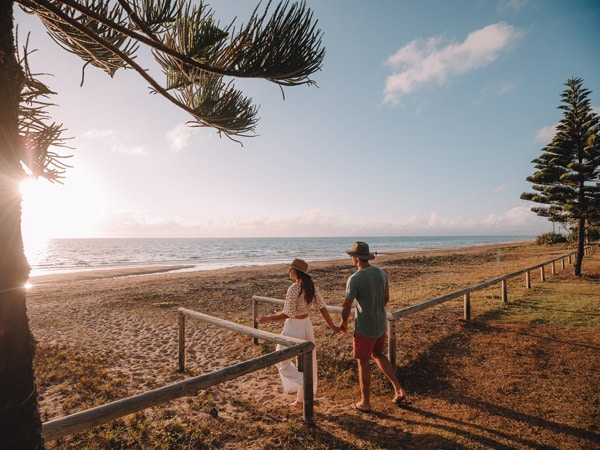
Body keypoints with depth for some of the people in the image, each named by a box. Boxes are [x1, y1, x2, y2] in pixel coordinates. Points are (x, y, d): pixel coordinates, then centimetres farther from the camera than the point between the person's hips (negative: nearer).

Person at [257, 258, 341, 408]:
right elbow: (322, 307, 0)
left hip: (293, 327, -7)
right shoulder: (312, 286, -2)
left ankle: (304, 384, -2)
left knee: (282, 360, 13)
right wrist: (332, 326, 7)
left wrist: (268, 318, -9)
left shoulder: (293, 288, -22)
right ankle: (301, 400, 30)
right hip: (307, 325, 7)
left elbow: (288, 314, -19)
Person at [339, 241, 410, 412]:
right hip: (381, 324, 7)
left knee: (363, 362, 10)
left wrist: (343, 322, 3)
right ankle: (399, 390, 24)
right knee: (378, 355, 26)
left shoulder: (355, 279, -23)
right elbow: (386, 298, 9)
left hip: (364, 328, -7)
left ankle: (365, 402, 24)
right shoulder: (381, 272, -2)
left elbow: (347, 305, -15)